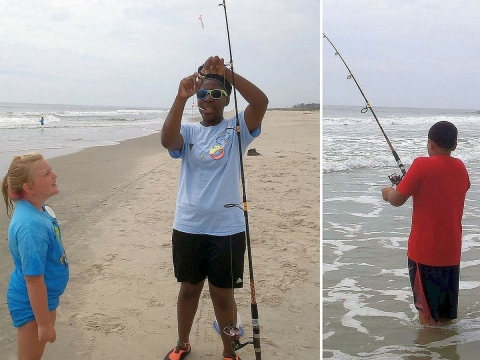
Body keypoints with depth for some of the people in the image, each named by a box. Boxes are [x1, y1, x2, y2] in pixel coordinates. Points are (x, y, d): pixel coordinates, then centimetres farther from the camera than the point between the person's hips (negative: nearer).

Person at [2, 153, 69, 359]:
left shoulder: (36, 209, -4)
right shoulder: (31, 225, -33)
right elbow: (33, 279, -29)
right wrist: (44, 323, -22)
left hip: (45, 298, 8)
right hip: (32, 304, -8)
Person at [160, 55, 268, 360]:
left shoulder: (236, 129, -2)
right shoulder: (188, 131, 3)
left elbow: (261, 102, -20)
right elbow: (167, 141, -20)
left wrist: (226, 72, -27)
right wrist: (181, 98, -31)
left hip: (227, 229, -2)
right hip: (187, 227, 3)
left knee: (223, 294, 10)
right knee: (189, 288, 19)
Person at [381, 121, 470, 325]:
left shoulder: (423, 165, -13)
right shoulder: (460, 168, 6)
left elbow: (397, 200, -12)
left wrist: (388, 193, 8)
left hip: (425, 249, -6)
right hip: (451, 249, 6)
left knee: (426, 308, 5)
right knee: (447, 307, 16)